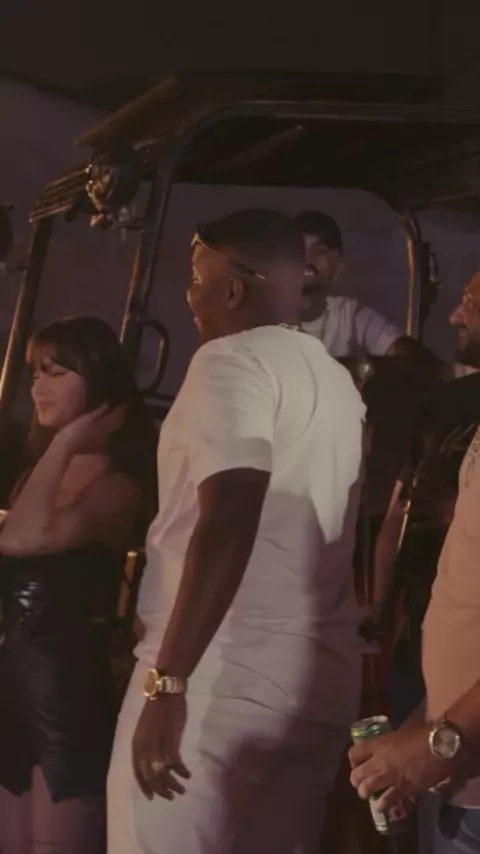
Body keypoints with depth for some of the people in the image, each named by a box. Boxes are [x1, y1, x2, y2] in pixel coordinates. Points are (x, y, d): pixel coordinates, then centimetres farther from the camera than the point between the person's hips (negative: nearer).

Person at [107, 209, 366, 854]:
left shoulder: (233, 361, -9)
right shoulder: (337, 381, 16)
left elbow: (228, 521, -23)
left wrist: (167, 681, -23)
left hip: (223, 679, -8)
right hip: (321, 680, 8)